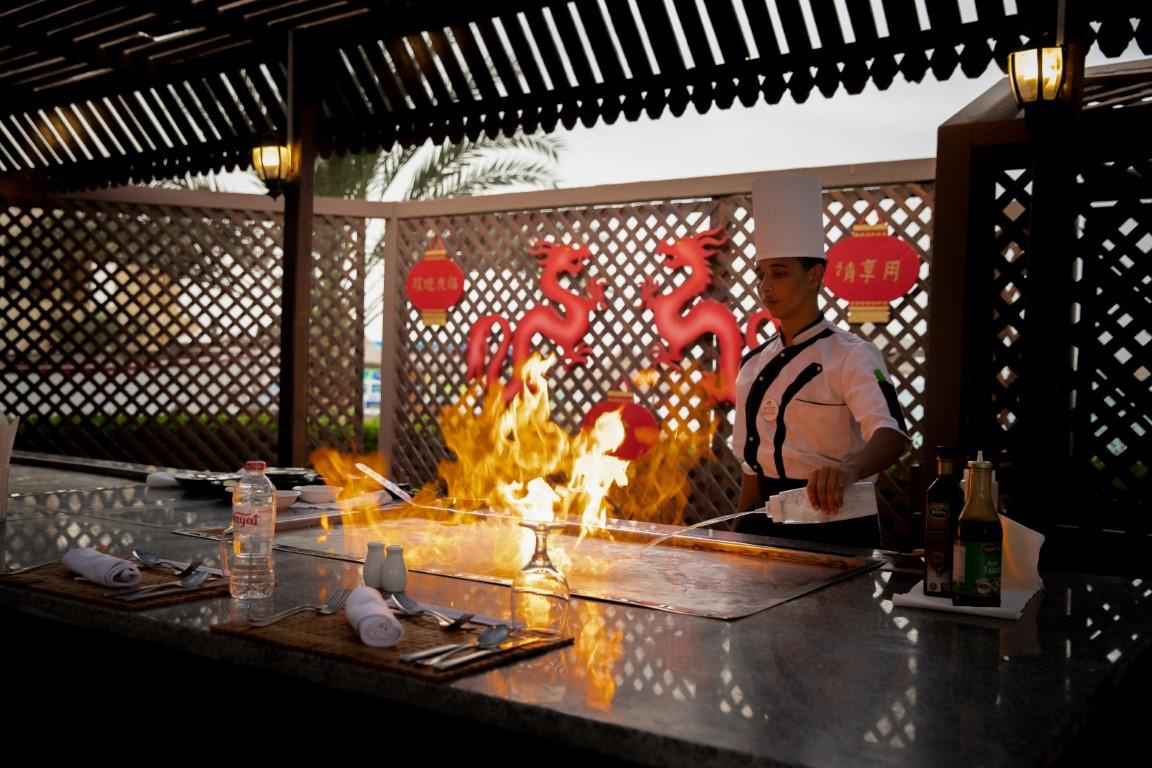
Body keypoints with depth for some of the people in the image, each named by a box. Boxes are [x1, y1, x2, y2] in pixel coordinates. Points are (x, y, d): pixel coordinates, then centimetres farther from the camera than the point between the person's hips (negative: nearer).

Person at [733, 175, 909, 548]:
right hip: (769, 527, 6)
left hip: (834, 527, -5)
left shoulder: (852, 356, -11)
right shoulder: (753, 365, 7)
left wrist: (848, 470, -48)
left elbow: (891, 433, -28)